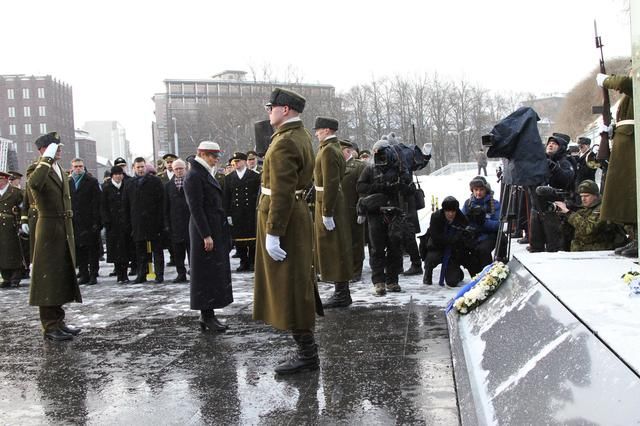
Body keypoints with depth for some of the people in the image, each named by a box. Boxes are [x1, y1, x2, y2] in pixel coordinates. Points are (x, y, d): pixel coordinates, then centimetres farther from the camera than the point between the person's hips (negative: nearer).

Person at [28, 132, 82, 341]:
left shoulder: (61, 171, 15)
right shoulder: (41, 171, -11)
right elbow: (33, 183, -37)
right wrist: (47, 159, -27)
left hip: (65, 231, 8)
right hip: (49, 231, -8)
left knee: (63, 277, 13)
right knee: (49, 278, -2)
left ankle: (58, 321, 24)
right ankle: (50, 326, 5)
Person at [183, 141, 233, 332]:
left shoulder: (206, 174, 16)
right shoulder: (194, 176, -13)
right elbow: (196, 208, -18)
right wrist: (206, 235, -21)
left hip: (215, 230, 10)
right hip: (205, 232, -9)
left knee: (215, 273, 11)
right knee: (207, 273, -4)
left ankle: (207, 314, 17)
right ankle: (207, 316, 2)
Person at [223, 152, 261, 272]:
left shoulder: (255, 176, 3)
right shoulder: (229, 178, 9)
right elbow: (226, 198, 7)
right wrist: (228, 215, 1)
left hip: (251, 213, -2)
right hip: (236, 214, 2)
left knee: (252, 239, 2)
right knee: (239, 240, 3)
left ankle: (252, 262, 12)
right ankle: (244, 263, 13)